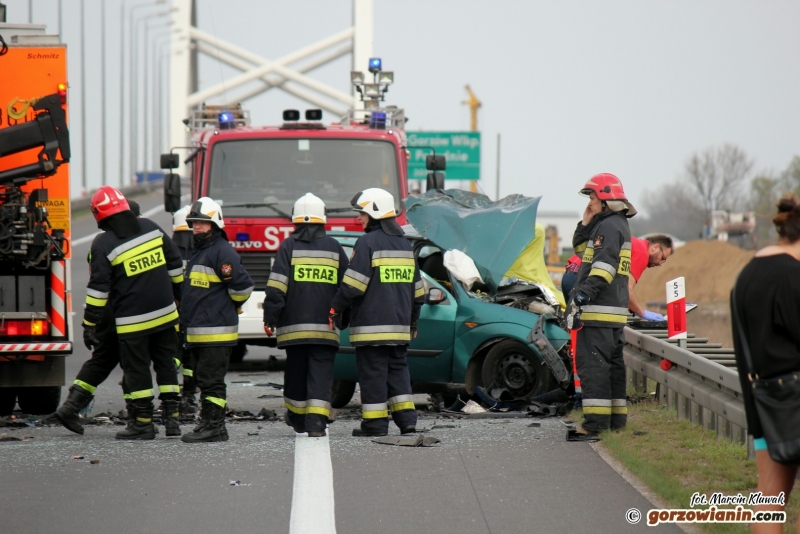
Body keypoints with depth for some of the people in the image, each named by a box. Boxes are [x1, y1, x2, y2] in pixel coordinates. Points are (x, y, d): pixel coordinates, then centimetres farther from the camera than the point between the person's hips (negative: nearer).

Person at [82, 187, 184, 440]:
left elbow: (98, 288, -12)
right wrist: (179, 296, 22)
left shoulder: (104, 244, -11)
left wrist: (90, 324, -6)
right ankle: (172, 417, 13)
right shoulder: (151, 227, 3)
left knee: (136, 369, 4)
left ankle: (143, 422, 6)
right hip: (165, 312, 5)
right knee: (166, 363, 14)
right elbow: (175, 264, 9)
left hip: (132, 321, -5)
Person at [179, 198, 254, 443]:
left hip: (216, 331, -10)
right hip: (197, 331, 10)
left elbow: (242, 285, -17)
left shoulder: (222, 251, -13)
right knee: (204, 380, 13)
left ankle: (213, 426, -7)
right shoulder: (198, 251, 19)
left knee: (211, 380, -9)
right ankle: (210, 425, 18)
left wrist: (230, 308, -2)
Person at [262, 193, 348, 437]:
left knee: (296, 370, 14)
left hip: (294, 325, 0)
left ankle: (297, 418, 27)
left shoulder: (289, 246, -1)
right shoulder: (334, 247, 5)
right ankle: (317, 422, -15)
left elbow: (276, 286, -7)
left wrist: (270, 317, -1)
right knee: (321, 372, -2)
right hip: (326, 325, 0)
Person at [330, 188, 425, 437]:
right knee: (398, 369, 13)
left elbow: (353, 284, -15)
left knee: (372, 371, -3)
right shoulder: (404, 244, 16)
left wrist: (337, 309, -5)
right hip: (399, 324, 7)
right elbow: (417, 288, 20)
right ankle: (406, 417, 6)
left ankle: (375, 423, -3)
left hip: (372, 324, -7)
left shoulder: (367, 242, -9)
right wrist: (412, 321, 27)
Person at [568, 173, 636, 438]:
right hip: (615, 309, 11)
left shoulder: (609, 226, -13)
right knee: (612, 363, 14)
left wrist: (584, 294, -29)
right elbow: (581, 248, 27)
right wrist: (586, 225, 11)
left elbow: (604, 265, -23)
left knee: (592, 363, -12)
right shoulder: (618, 225, 20)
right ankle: (617, 418, 18)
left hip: (598, 310, -11)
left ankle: (596, 421, -16)